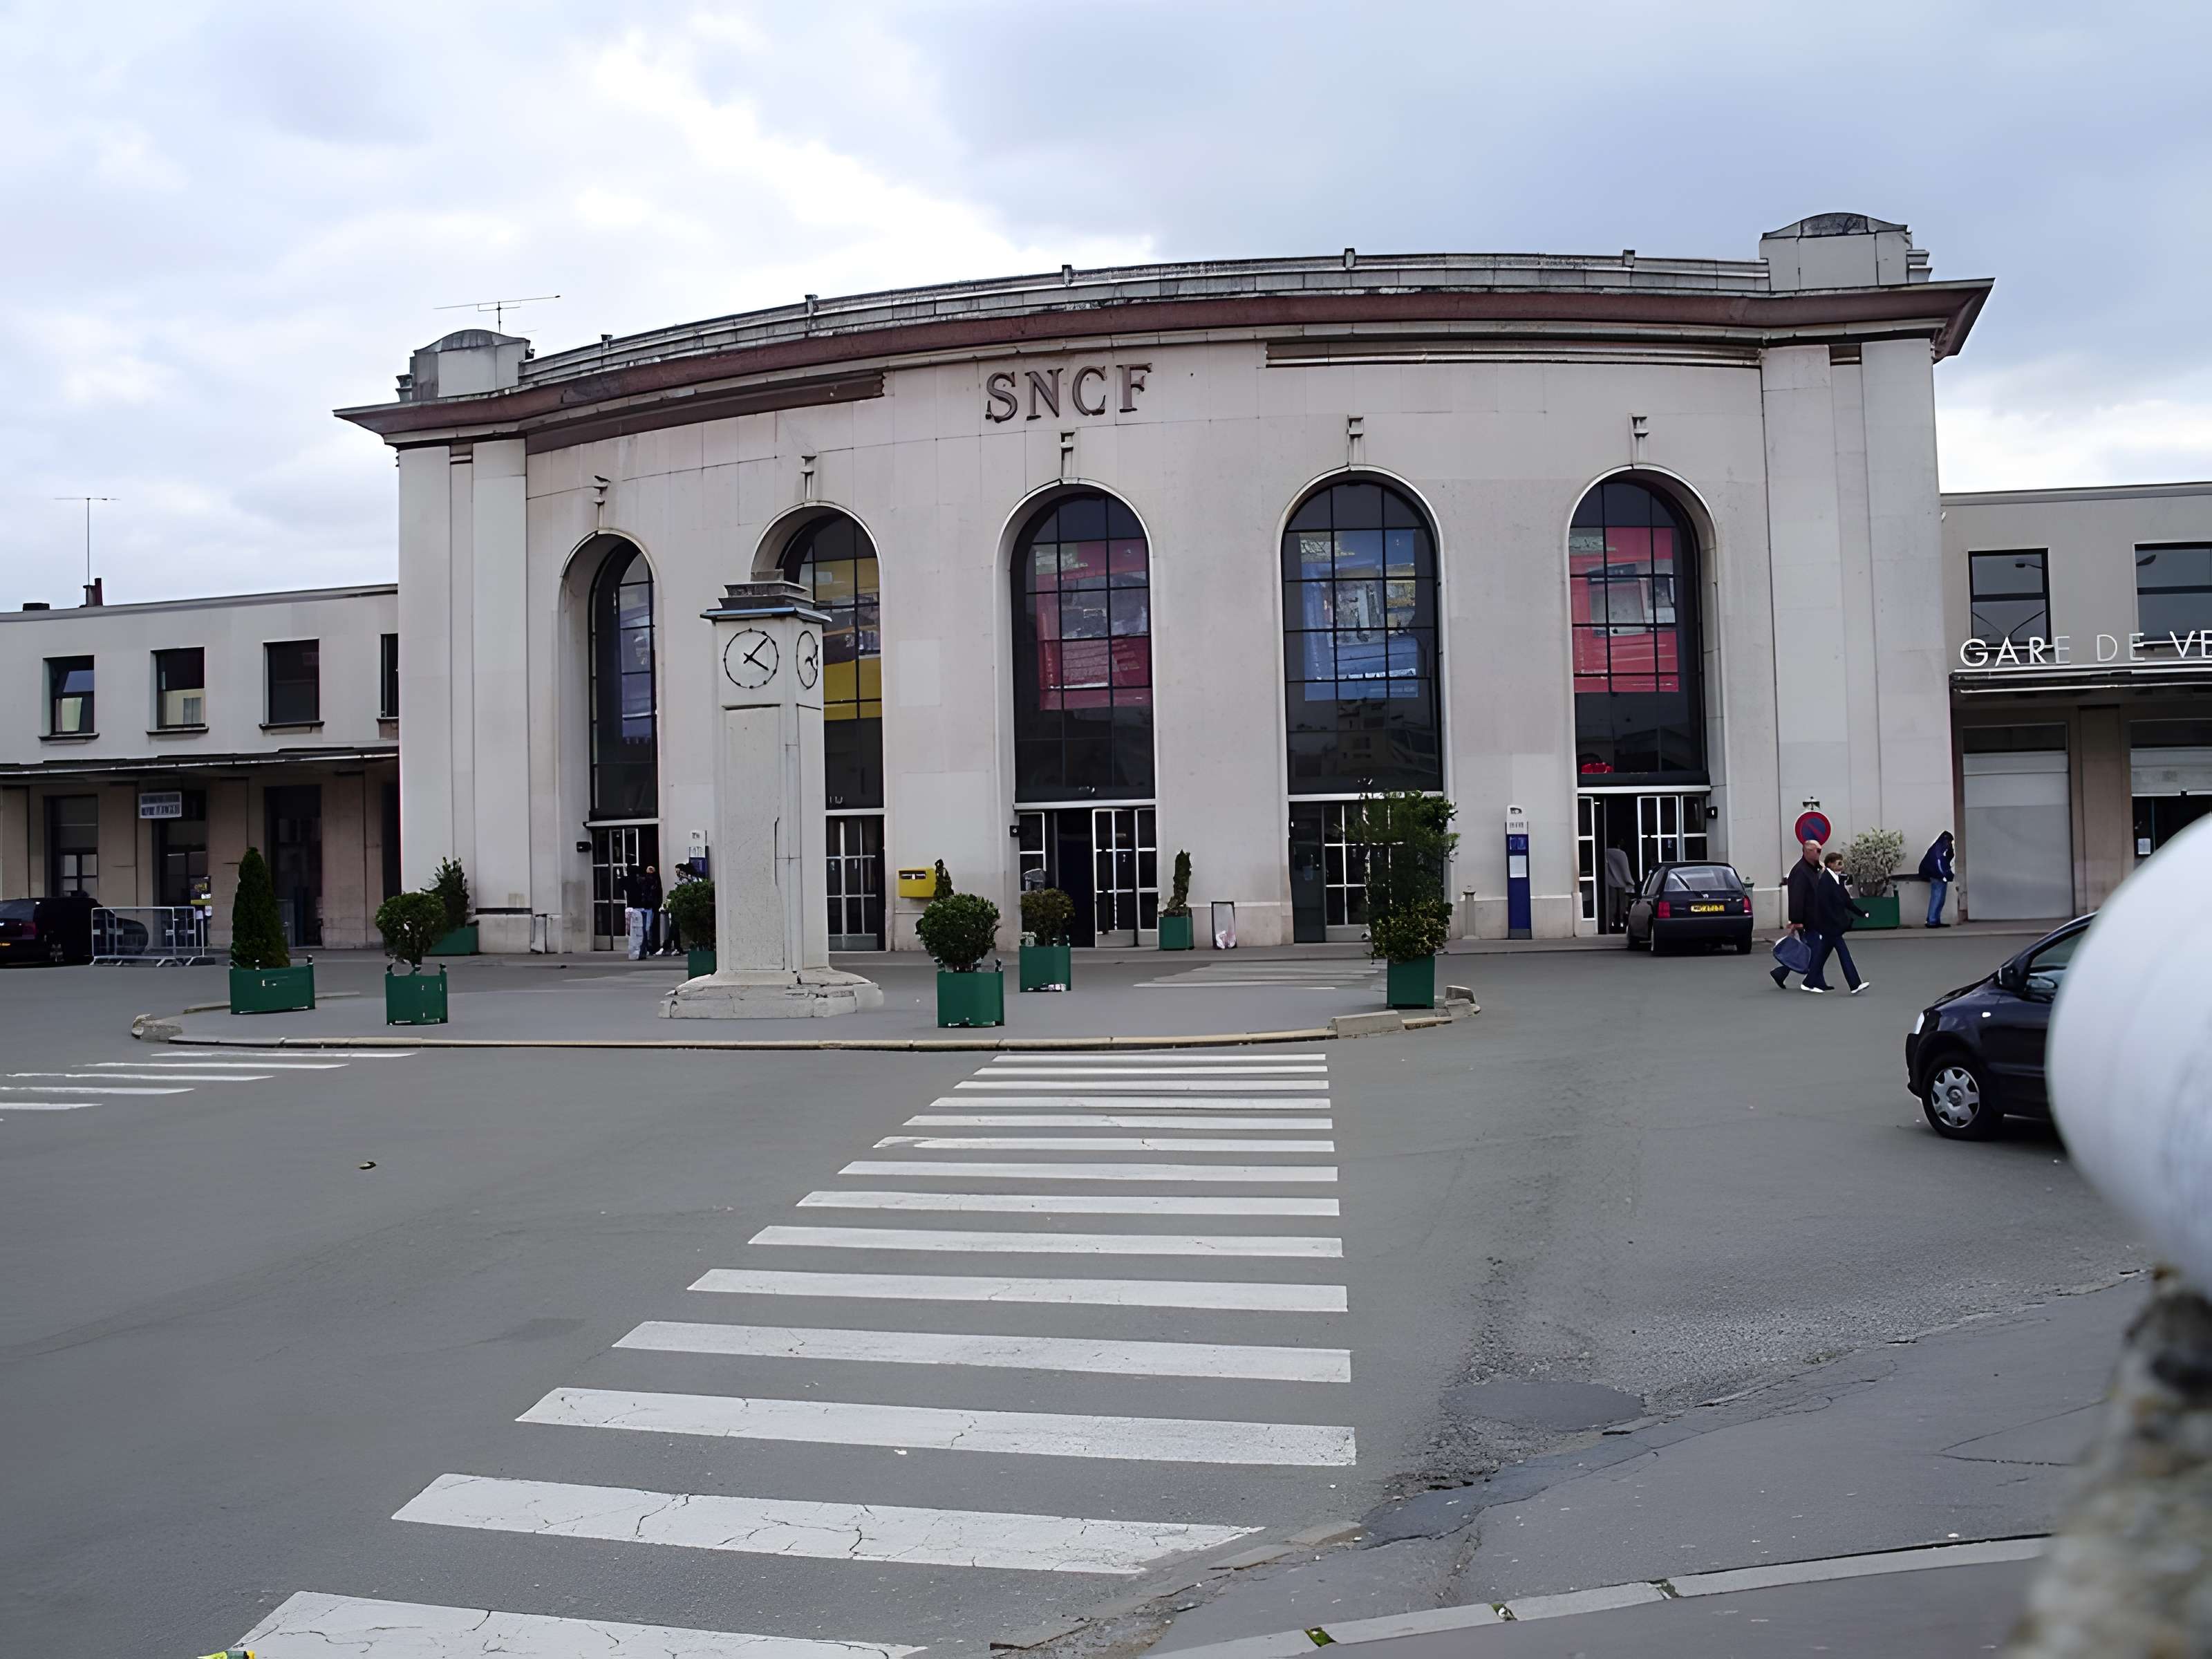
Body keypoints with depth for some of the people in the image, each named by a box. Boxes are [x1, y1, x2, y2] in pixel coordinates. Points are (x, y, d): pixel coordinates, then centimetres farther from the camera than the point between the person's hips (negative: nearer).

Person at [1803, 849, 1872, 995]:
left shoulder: (1837, 879, 11)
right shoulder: (1825, 880, -17)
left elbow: (1846, 900, 16)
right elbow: (1824, 904, -21)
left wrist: (1861, 913, 11)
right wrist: (1836, 922, -21)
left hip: (1835, 923, 10)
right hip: (1829, 924, -10)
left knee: (1823, 953, 13)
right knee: (1843, 951, -8)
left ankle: (1810, 983, 20)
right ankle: (1855, 985, -6)